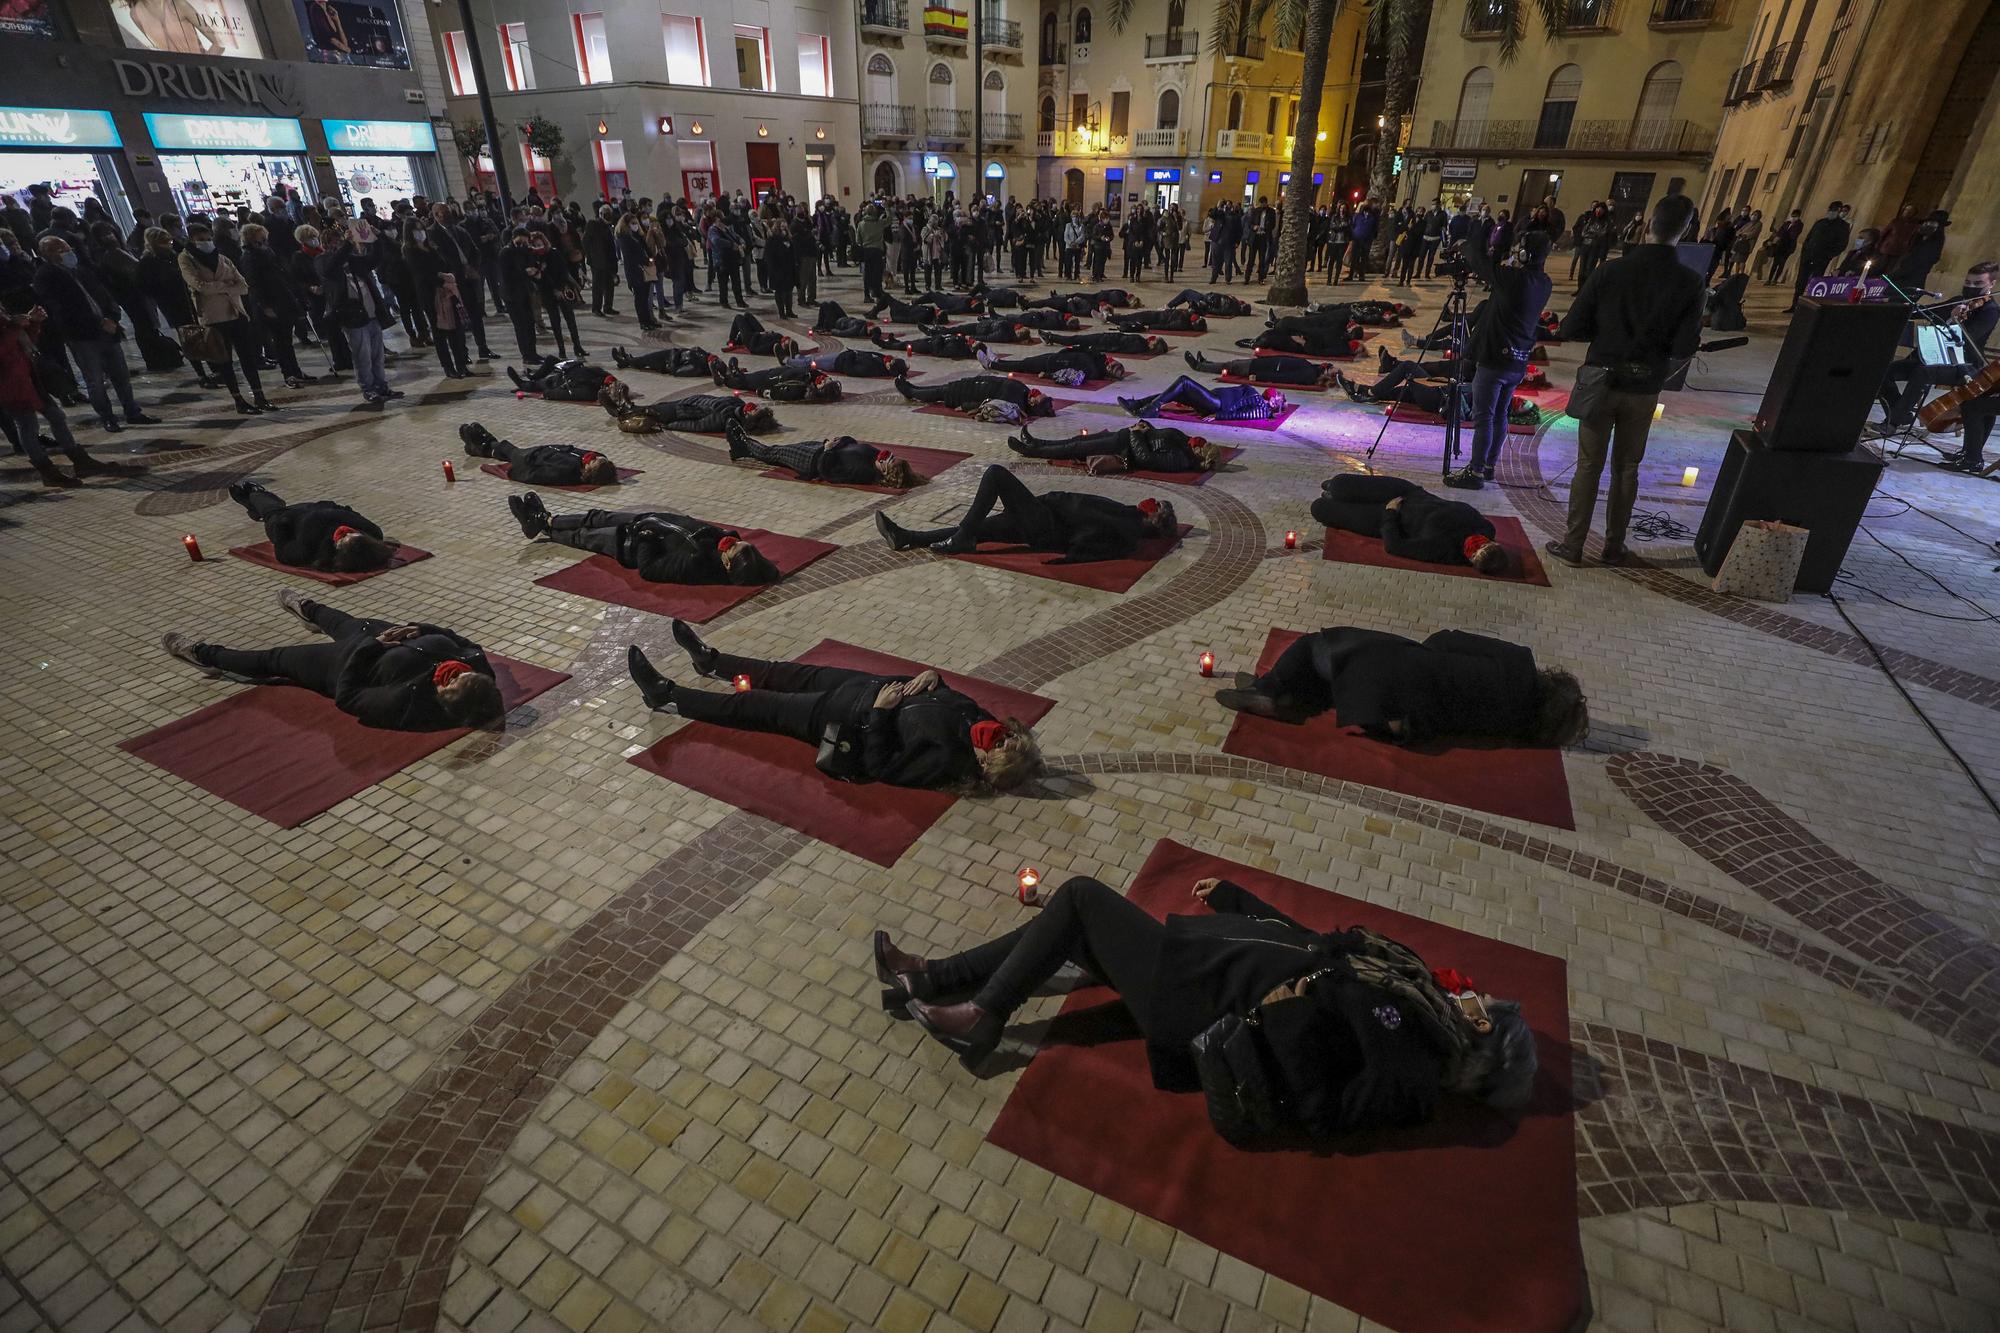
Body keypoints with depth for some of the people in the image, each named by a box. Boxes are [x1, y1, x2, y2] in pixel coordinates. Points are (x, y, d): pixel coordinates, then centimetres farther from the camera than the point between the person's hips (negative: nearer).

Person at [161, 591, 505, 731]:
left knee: (275, 659, 19)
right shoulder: (479, 667, -36)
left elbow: (346, 696, -30)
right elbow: (465, 642, -12)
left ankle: (203, 655, 48)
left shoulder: (409, 703, -47)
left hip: (354, 667, -5)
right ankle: (305, 609, 68)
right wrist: (421, 629, -22)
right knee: (348, 624, 33)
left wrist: (373, 644, -28)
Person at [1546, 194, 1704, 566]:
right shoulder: (1689, 282, -8)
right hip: (1645, 386, 2)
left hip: (1603, 380, -1)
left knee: (1589, 466, 6)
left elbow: (1572, 329, -12)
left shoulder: (1612, 270, -13)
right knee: (1627, 468, 13)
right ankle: (1614, 546, 21)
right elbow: (1684, 348, -9)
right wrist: (1656, 344, 12)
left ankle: (1572, 545, 9)